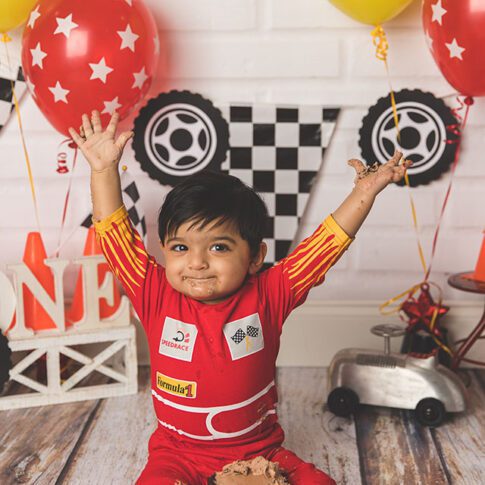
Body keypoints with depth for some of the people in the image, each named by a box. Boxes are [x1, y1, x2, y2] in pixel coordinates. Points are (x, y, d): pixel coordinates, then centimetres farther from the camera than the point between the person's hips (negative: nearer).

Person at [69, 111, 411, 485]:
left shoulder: (267, 296, -7)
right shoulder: (157, 296, -7)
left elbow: (325, 244, -8)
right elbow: (116, 234, -7)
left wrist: (364, 193, -15)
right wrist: (105, 170, -12)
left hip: (260, 451, 1)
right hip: (179, 454, 0)